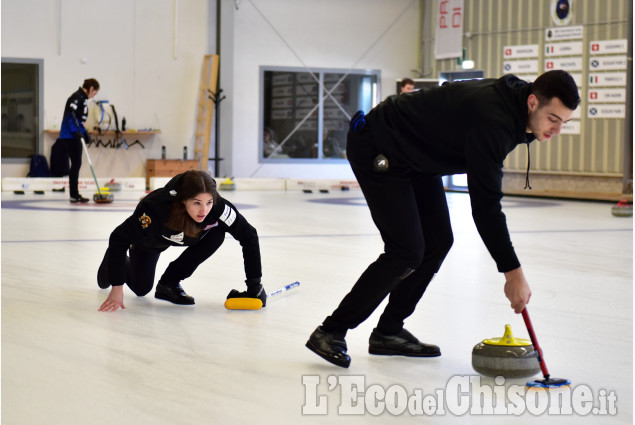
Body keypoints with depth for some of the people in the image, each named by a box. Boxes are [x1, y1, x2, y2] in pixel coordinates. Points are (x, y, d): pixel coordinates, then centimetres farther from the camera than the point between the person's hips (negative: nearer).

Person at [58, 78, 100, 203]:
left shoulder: (83, 98, 18)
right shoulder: (78, 97, -13)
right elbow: (70, 113, -23)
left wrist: (84, 132, 22)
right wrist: (76, 131, -27)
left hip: (75, 136, 10)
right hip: (70, 136, -10)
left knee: (76, 164, 13)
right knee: (76, 164, -8)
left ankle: (75, 194, 18)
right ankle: (74, 195, -6)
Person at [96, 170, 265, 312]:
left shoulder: (218, 207, -40)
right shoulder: (157, 207, -46)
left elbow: (248, 236, -25)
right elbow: (119, 238, -37)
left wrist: (254, 283, -28)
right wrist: (117, 288, -38)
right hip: (148, 240, -2)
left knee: (217, 234, -27)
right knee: (141, 288, 11)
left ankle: (170, 282, -9)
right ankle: (113, 260, 43)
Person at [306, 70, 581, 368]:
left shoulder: (510, 101, -3)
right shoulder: (490, 119, -32)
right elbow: (485, 206, -32)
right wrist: (513, 273, -28)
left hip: (414, 156, 10)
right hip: (376, 151, -10)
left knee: (438, 241, 5)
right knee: (406, 251, -15)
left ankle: (388, 332, 14)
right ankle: (330, 332, -6)